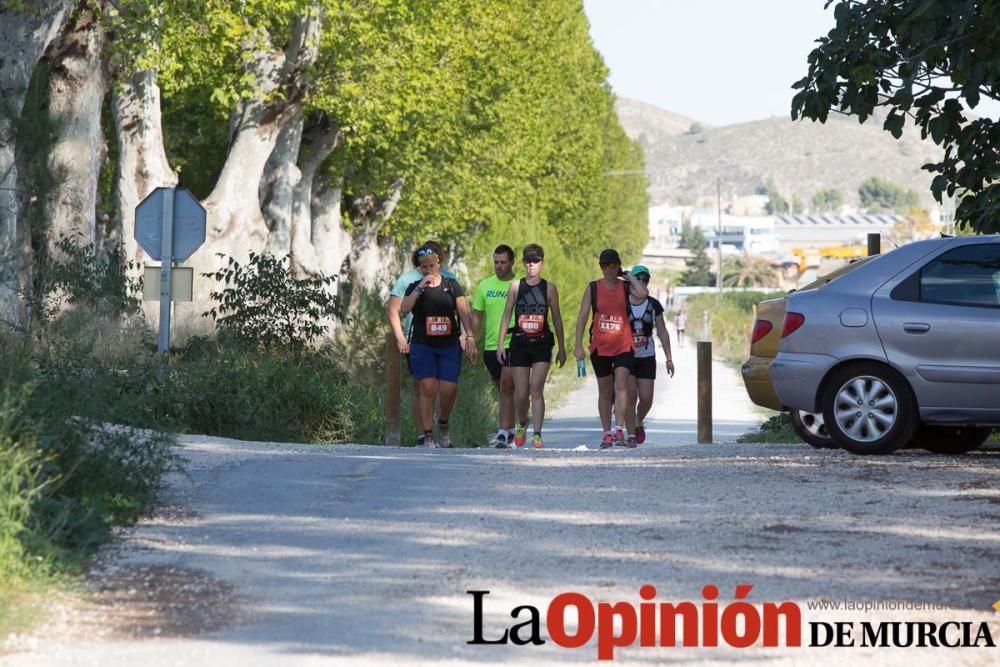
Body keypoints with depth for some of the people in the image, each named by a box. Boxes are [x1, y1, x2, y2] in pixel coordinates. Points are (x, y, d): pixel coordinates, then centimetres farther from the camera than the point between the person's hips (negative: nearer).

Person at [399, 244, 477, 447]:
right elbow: (404, 308, -11)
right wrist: (420, 287, -16)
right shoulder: (414, 287, 6)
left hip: (449, 346, 1)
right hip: (422, 345, -1)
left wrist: (470, 338, -6)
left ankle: (443, 424, 22)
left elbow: (464, 313, 4)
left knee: (449, 390, -5)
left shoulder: (452, 285, 8)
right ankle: (427, 435, -2)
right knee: (428, 389, -7)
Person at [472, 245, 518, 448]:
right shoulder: (485, 286, 9)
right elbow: (476, 316, 14)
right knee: (503, 390, 13)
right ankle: (510, 430, 25)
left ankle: (503, 432, -17)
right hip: (490, 346, 5)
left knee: (506, 386, -15)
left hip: (514, 345, -5)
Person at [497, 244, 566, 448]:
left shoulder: (549, 288, 3)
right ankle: (522, 424, 33)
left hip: (542, 345, -1)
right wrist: (501, 343, 1)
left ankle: (537, 434, -11)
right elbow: (506, 315, 7)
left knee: (536, 390, -11)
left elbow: (557, 319, 8)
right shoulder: (516, 287, 4)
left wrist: (562, 348, 9)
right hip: (519, 344, 1)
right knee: (521, 392, 6)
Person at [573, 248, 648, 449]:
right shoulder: (593, 288, 4)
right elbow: (582, 317, 1)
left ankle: (619, 430, -20)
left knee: (621, 385, -17)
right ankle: (607, 434, 18)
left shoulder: (625, 287, 2)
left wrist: (629, 277, -5)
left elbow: (643, 293, -20)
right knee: (604, 392, 10)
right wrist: (578, 346, -6)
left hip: (623, 345, -1)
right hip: (600, 346, 2)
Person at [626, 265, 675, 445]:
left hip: (647, 357, 2)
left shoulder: (653, 305, 3)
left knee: (646, 398, -2)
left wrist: (669, 359, 2)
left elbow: (662, 332, 6)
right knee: (630, 395, -13)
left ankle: (639, 422, 28)